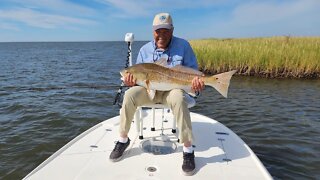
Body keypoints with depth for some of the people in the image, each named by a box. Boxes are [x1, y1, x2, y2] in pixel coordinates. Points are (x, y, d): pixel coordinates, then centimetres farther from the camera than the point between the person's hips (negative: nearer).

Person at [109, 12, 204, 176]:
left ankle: (188, 150, -24)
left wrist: (196, 80, -25)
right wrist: (131, 81, -17)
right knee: (130, 95, -26)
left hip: (172, 89, -2)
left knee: (178, 98, -38)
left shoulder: (183, 45, -4)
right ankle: (123, 140, -5)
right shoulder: (145, 50, 3)